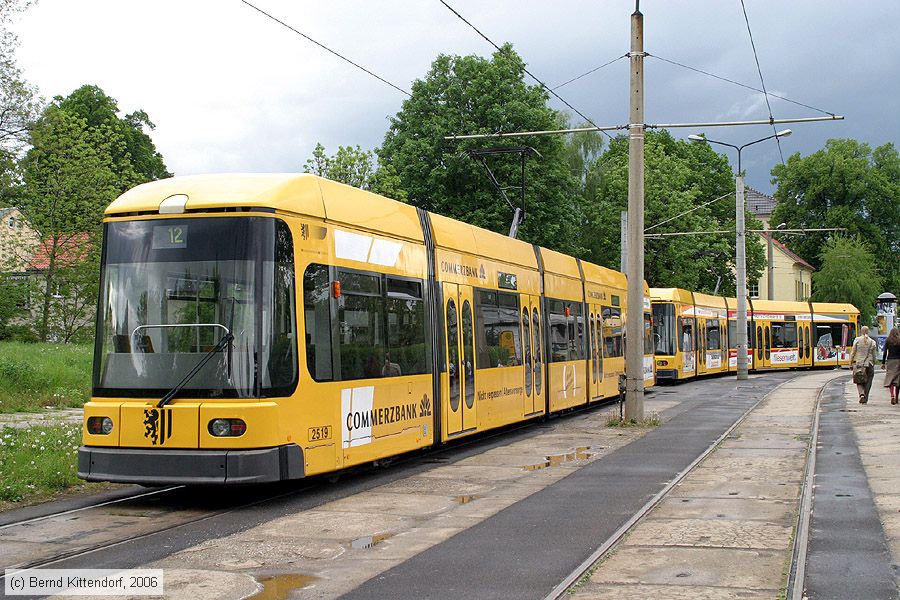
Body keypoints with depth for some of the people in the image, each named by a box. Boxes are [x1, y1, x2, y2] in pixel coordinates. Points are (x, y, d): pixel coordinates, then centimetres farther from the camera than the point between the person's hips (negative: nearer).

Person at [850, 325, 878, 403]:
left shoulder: (857, 340, -2)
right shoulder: (872, 342, 2)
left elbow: (852, 353, -2)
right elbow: (874, 355, 6)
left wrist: (850, 364, 3)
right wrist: (873, 364, 17)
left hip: (858, 363, -1)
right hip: (869, 364, 1)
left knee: (859, 381, 8)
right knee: (867, 382, 9)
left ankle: (862, 394, -17)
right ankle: (865, 399, 9)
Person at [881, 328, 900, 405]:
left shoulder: (887, 341, 1)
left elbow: (885, 352, -2)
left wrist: (883, 363, 2)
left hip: (890, 361, 0)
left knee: (891, 379, -2)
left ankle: (892, 395, -22)